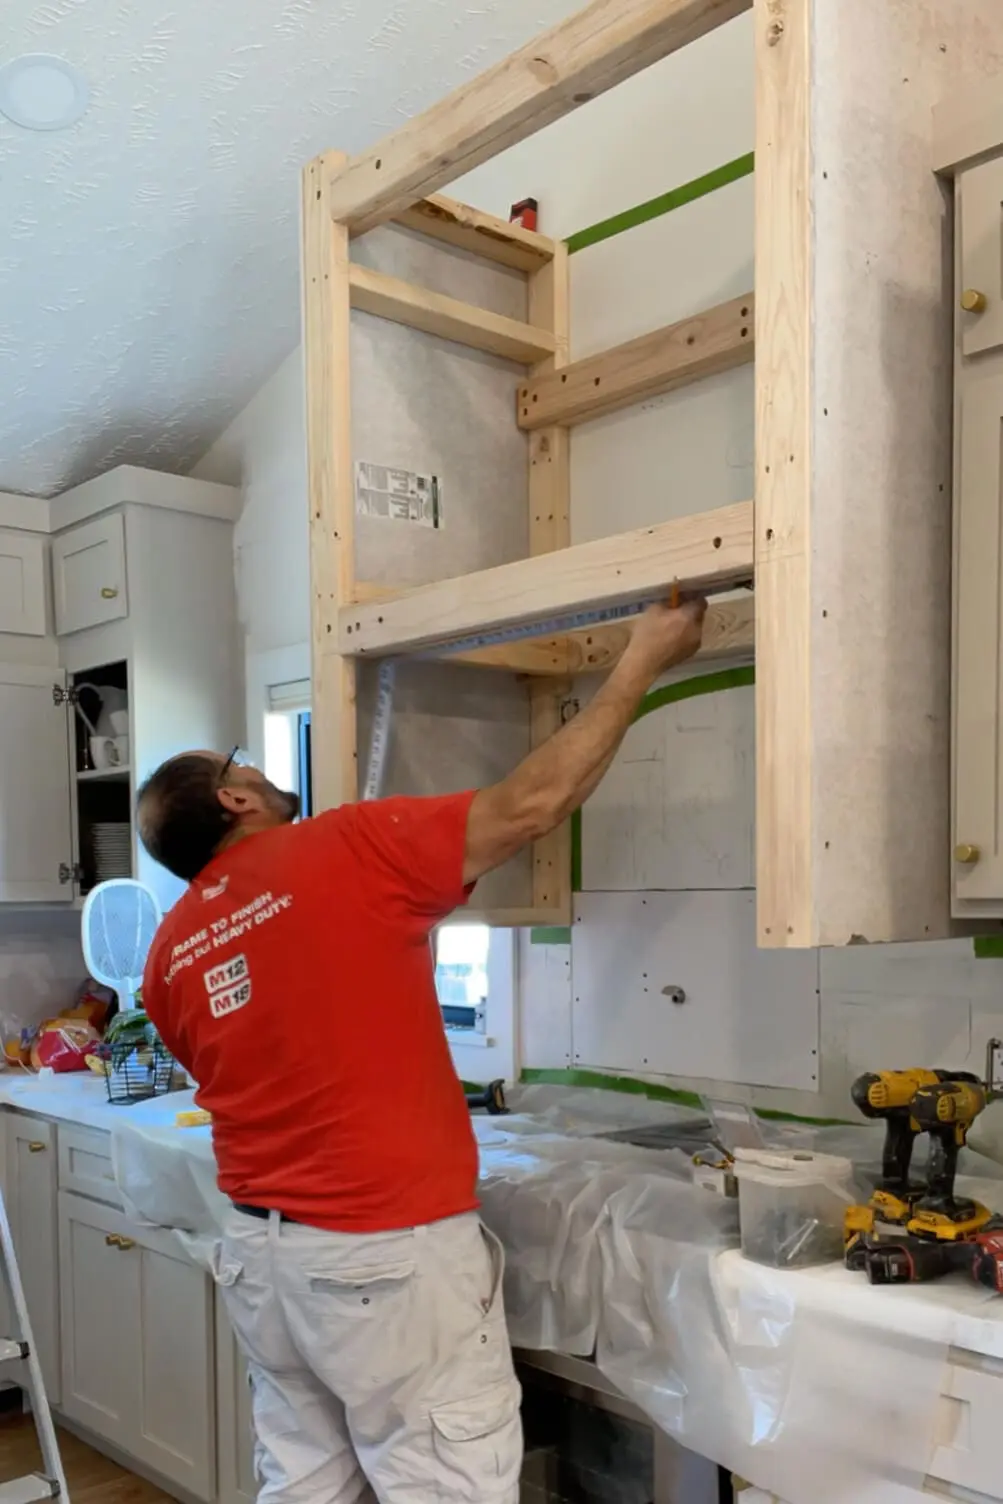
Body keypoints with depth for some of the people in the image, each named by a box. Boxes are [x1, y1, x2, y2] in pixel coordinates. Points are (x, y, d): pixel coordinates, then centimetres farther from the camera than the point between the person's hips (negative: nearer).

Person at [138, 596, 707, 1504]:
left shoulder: (172, 952, 6)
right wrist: (641, 663, -5)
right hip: (388, 1253, -7)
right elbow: (534, 806, -14)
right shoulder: (350, 851, -13)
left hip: (259, 1250, 7)